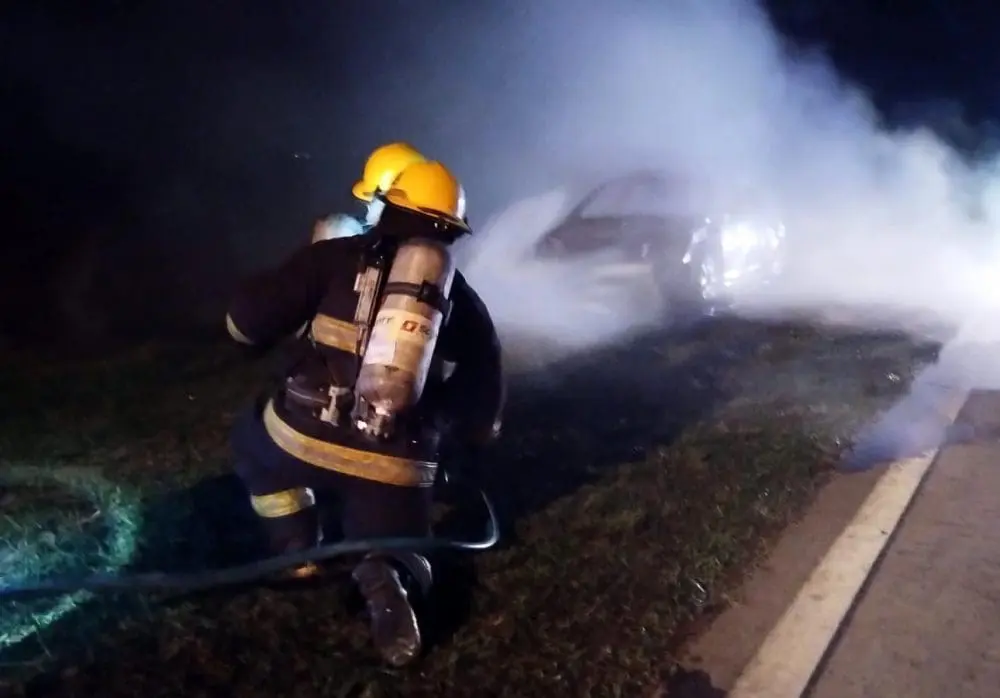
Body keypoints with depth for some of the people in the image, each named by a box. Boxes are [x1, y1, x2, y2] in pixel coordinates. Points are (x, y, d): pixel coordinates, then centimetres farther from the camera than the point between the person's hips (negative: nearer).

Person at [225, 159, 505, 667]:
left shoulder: (335, 257, 3)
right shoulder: (464, 303, 11)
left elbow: (246, 322, -1)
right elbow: (482, 420, 13)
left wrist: (294, 334, 21)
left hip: (303, 442, -1)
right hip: (397, 471, 1)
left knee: (252, 439, 33)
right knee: (401, 560, 25)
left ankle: (296, 550, 23)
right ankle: (385, 578, -10)